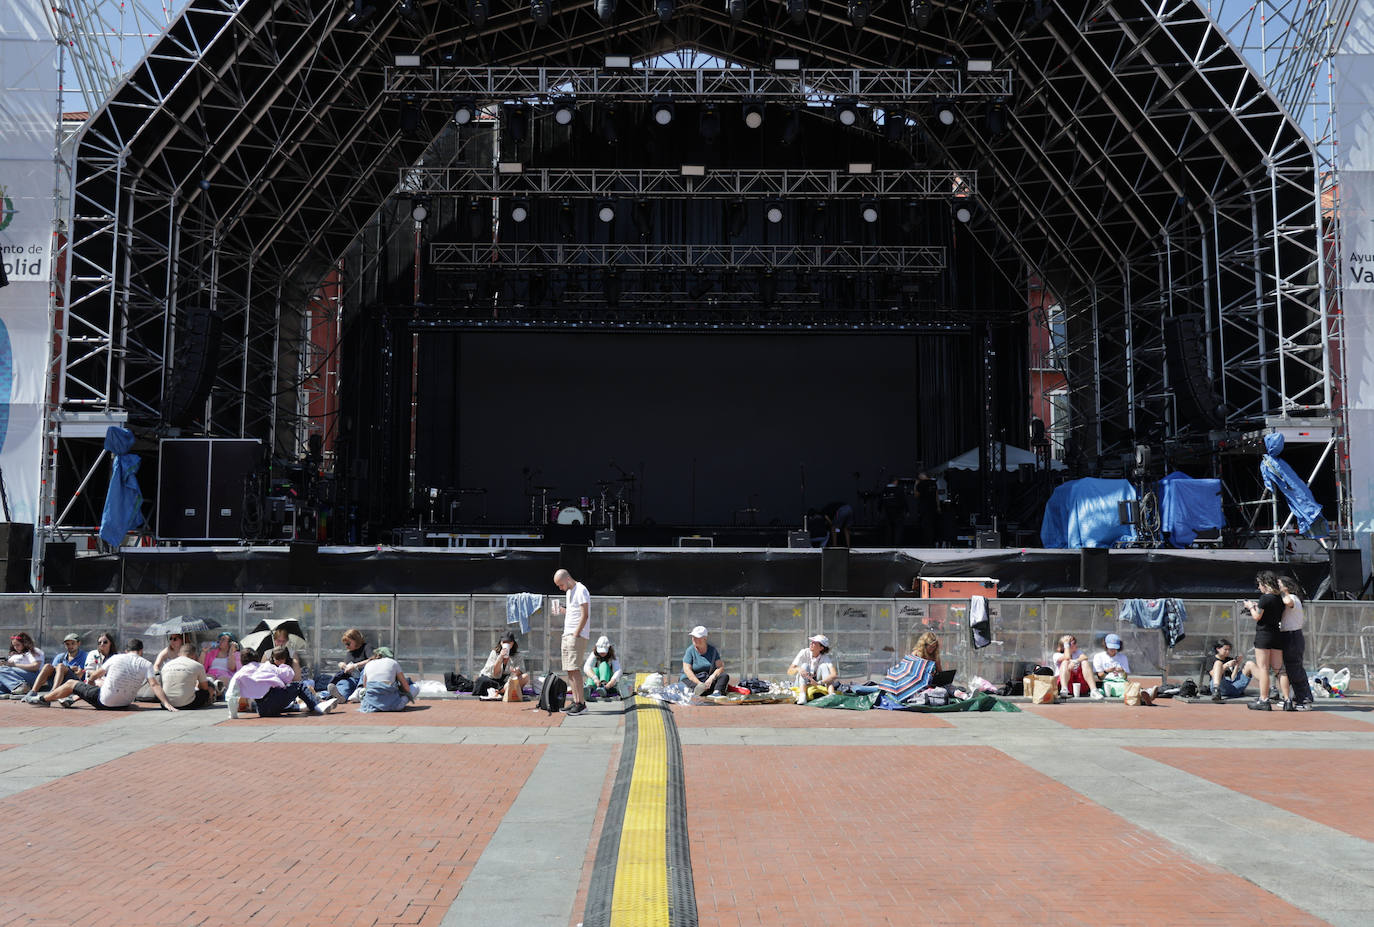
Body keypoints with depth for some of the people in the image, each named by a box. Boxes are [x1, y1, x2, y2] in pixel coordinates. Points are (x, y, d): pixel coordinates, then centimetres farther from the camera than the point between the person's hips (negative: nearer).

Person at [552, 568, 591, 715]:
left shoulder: (581, 590, -10)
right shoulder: (569, 592, 19)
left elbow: (584, 615, -16)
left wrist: (576, 634, -18)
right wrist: (561, 611, 8)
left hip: (577, 635, -9)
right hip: (567, 635, 9)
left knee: (574, 669, -13)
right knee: (569, 670, 6)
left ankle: (581, 702, -13)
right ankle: (575, 701, 7)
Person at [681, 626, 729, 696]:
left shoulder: (712, 650, 7)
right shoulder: (690, 650, 0)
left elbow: (721, 667, -2)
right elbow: (687, 669, -11)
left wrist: (711, 678, -22)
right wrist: (699, 683, -25)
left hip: (709, 680, 3)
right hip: (692, 680, -3)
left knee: (725, 676, -21)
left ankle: (716, 692, -48)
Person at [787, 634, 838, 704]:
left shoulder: (825, 658, -16)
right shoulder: (804, 652, -14)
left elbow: (834, 675, -32)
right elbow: (789, 671, -18)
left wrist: (818, 683, -45)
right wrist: (798, 669, -42)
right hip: (803, 684, 0)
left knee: (823, 666, -23)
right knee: (805, 665, -27)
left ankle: (832, 695, -39)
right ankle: (802, 696, -47)